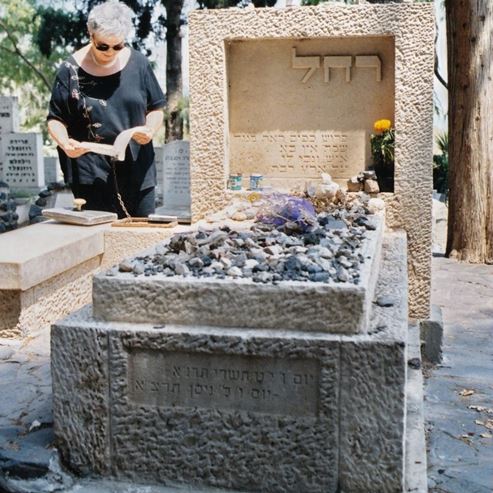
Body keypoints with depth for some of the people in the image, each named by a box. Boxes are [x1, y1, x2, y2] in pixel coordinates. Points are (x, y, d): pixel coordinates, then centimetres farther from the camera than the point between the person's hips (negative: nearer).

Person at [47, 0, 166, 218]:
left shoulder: (138, 63, 4)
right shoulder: (70, 70, -1)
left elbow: (155, 108, 11)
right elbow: (56, 119, 3)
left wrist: (150, 129, -10)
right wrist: (64, 142, -17)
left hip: (137, 170, 2)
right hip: (91, 175, -2)